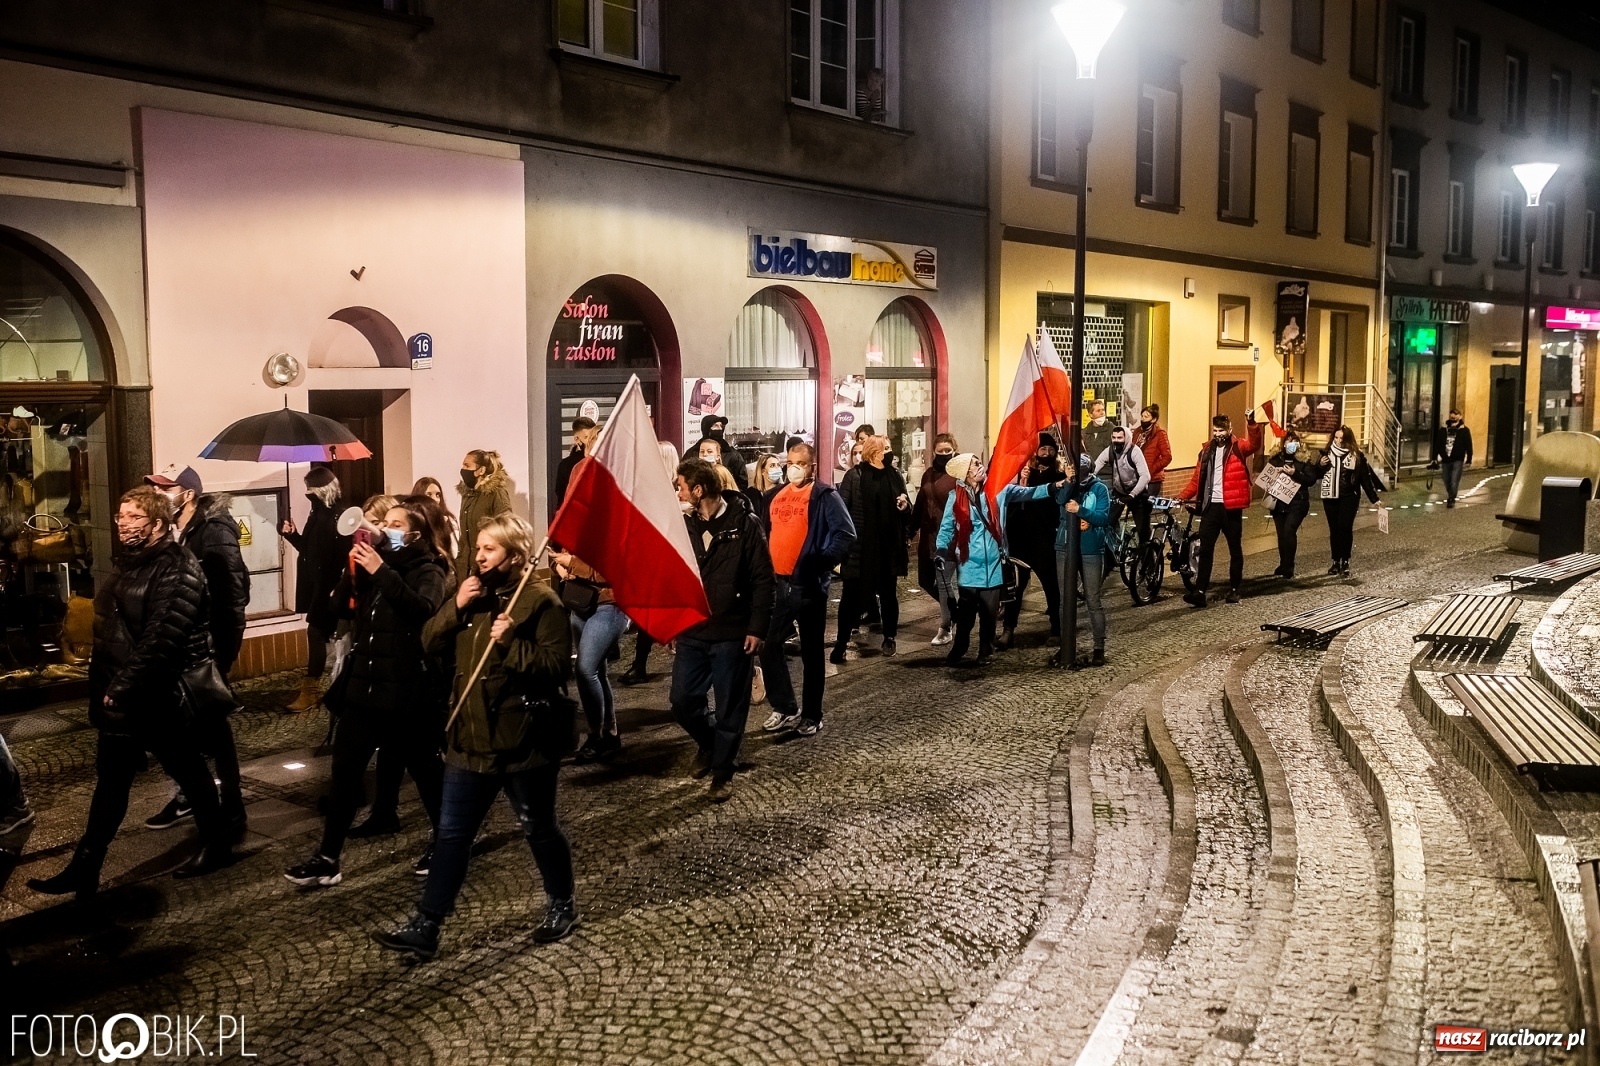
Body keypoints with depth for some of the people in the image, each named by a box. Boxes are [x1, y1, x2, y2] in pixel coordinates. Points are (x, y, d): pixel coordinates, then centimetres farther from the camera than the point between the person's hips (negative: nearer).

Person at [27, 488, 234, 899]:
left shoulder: (177, 567, -16)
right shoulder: (130, 562, 14)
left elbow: (163, 637, -24)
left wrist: (125, 684, -23)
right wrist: (107, 684, 14)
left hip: (160, 695, -10)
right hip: (121, 696, 10)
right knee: (110, 781, 13)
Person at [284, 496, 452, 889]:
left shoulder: (429, 571, -8)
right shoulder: (380, 563, 10)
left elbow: (423, 609, -29)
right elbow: (341, 607, 4)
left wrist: (382, 573, -31)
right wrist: (354, 571, -10)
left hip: (407, 694, -6)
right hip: (363, 687, 6)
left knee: (424, 770, 9)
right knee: (344, 772, 5)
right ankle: (328, 858, 12)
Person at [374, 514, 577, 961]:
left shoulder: (540, 601, -13)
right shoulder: (472, 596, 9)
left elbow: (558, 665, -19)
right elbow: (430, 644, 5)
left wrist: (511, 642, -28)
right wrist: (456, 607, -9)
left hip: (523, 742, -6)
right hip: (470, 740, 6)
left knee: (539, 830, 12)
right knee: (451, 834, 8)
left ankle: (562, 906, 33)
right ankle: (425, 928, 14)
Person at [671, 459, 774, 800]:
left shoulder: (745, 526, -8)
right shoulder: (682, 526, 5)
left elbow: (763, 580, -8)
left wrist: (757, 629, -12)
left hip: (733, 635, -4)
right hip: (691, 632, 4)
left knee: (730, 707, 4)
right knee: (682, 700, 6)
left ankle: (722, 771, 20)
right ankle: (709, 742, 34)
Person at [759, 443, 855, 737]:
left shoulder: (824, 496, -8)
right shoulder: (775, 496, 11)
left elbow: (846, 535, -14)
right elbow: (765, 534, 21)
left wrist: (822, 563, -18)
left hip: (809, 586, -6)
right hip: (778, 584, 6)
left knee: (811, 652, 5)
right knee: (769, 647, 7)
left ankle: (811, 715, 16)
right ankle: (785, 708, 20)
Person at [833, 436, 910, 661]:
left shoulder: (895, 476, 9)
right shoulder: (855, 476, -4)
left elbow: (907, 512, 15)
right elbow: (842, 509, -8)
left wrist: (904, 506, -8)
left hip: (889, 546, 4)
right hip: (859, 546, -4)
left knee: (888, 593, 14)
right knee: (852, 594, -2)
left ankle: (889, 637, 28)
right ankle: (841, 642, 4)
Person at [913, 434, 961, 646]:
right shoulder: (928, 474, 12)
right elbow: (920, 504, 17)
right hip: (928, 536, 7)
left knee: (944, 581, -2)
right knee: (926, 580, 12)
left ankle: (946, 628, 12)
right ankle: (953, 612, 34)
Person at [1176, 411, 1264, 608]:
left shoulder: (1238, 447, 0)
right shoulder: (1206, 451, 12)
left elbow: (1254, 444, -21)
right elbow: (1197, 479, 13)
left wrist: (1252, 423, -37)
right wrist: (1181, 497, 2)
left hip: (1231, 506, -3)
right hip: (1210, 505, 3)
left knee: (1235, 549, 9)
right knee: (1205, 549, -2)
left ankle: (1234, 589, 20)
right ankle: (1200, 591, -4)